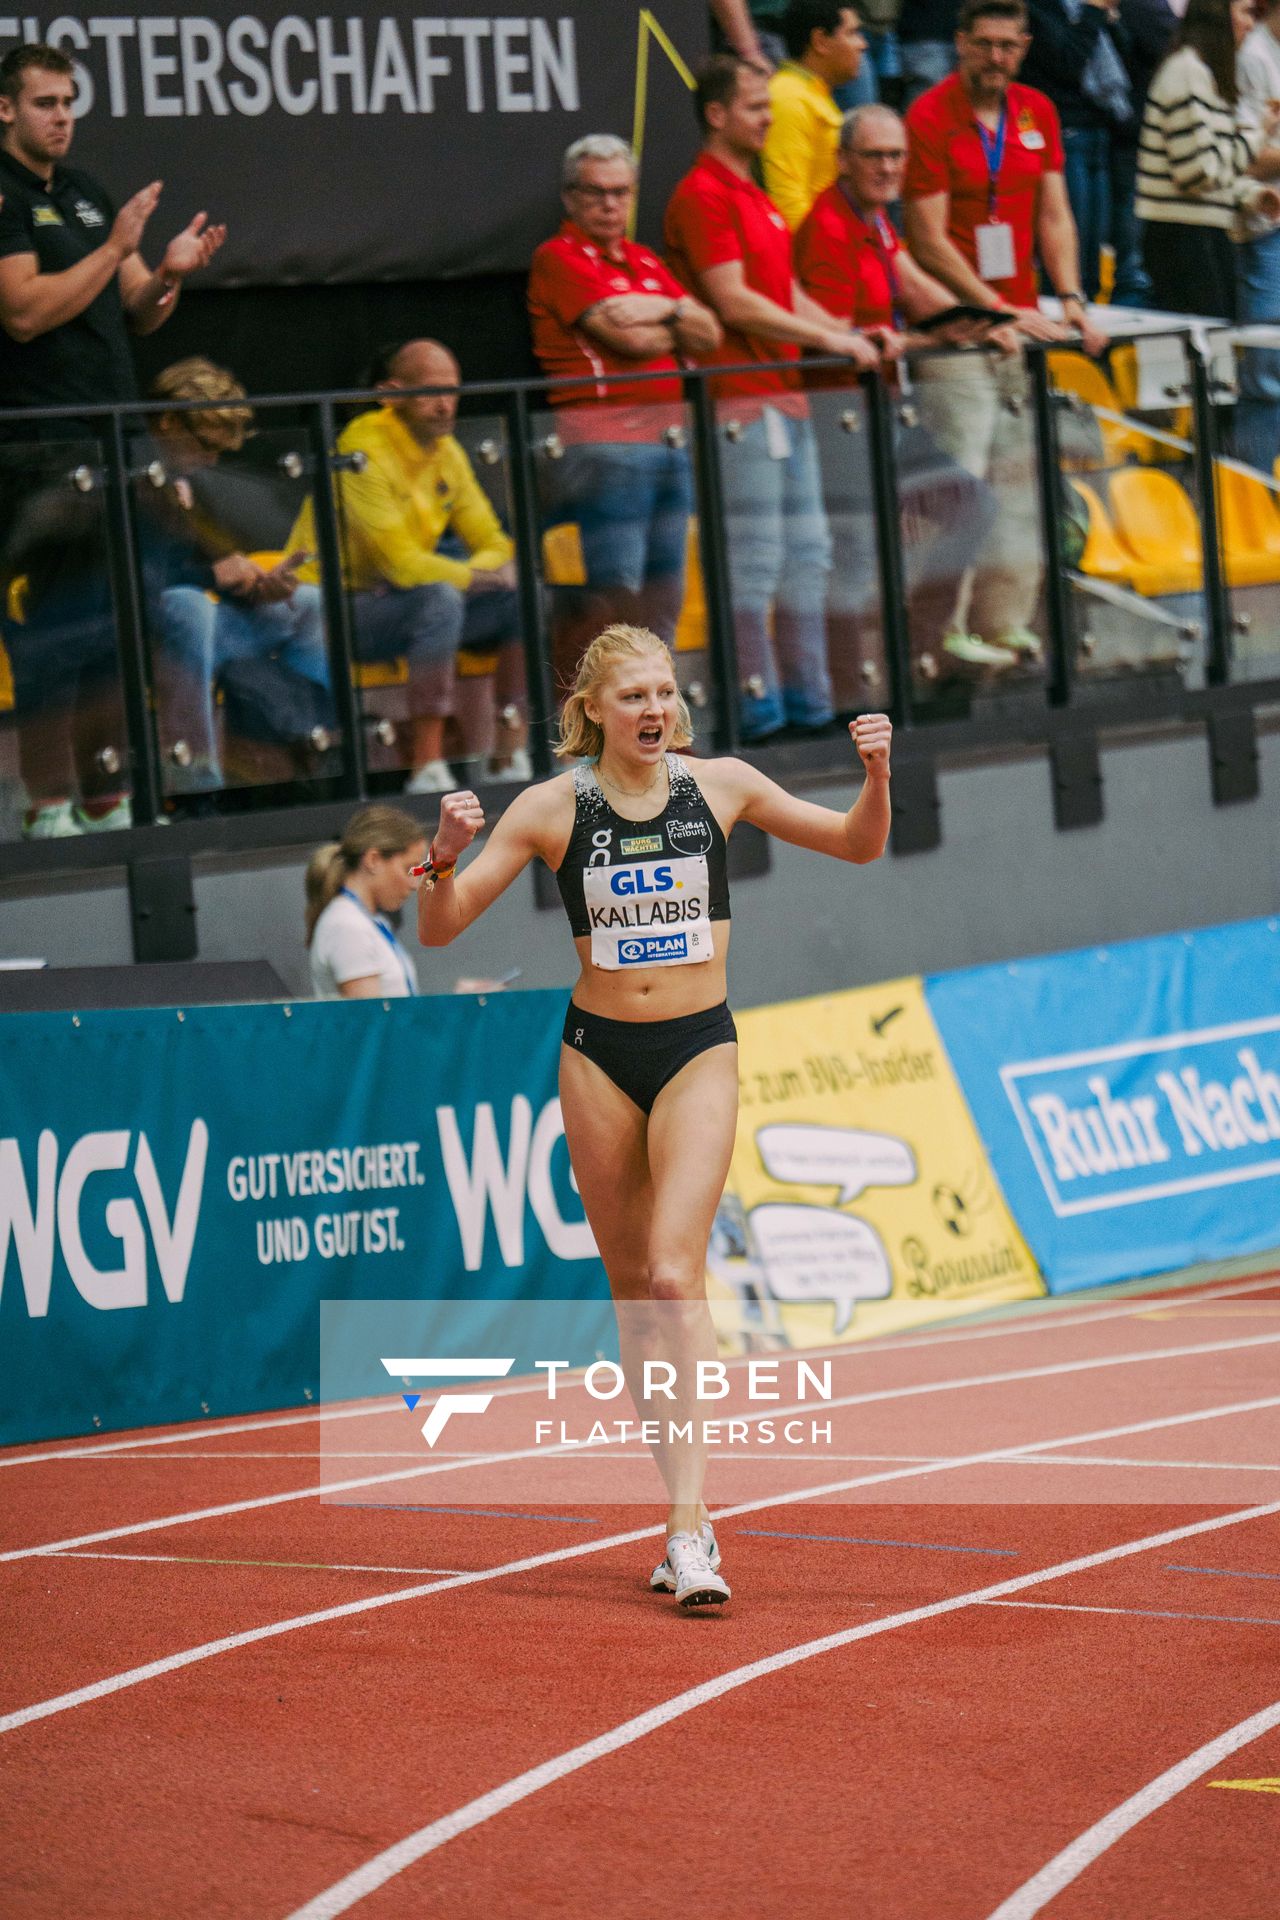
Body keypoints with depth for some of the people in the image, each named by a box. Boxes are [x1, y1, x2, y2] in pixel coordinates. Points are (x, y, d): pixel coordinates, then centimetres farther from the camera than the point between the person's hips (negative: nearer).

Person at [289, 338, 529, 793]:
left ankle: (517, 760, -6)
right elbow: (402, 564, -25)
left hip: (404, 602, 8)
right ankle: (427, 771, -35)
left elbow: (493, 545, 10)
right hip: (335, 612, -8)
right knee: (440, 598, -35)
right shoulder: (363, 451, -20)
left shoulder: (446, 451, 6)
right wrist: (479, 576, -14)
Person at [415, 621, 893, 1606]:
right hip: (598, 1053, 2)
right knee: (632, 1291, 6)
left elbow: (859, 845, 10)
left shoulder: (720, 785, 1)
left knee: (675, 1276, -17)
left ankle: (691, 1528, -21)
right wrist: (446, 858, -22)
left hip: (699, 1050, -2)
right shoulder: (552, 807, -1)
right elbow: (441, 929, -2)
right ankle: (687, 1508, 18)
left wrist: (877, 776, -10)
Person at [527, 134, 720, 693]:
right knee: (613, 596, -12)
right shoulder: (561, 258, -4)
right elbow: (630, 337, -14)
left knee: (663, 598, 9)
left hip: (670, 439, 8)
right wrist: (680, 326, 5)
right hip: (605, 444, -8)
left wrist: (664, 310, -7)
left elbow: (709, 334, 11)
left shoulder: (644, 262, 21)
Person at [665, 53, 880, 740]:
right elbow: (733, 302, -18)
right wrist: (830, 340, -14)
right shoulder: (703, 195, -11)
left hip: (784, 393, 10)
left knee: (807, 553, 11)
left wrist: (850, 335, 9)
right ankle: (758, 702, -6)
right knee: (755, 556, -8)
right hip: (739, 395, -10)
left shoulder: (755, 196, 20)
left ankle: (808, 695, 15)